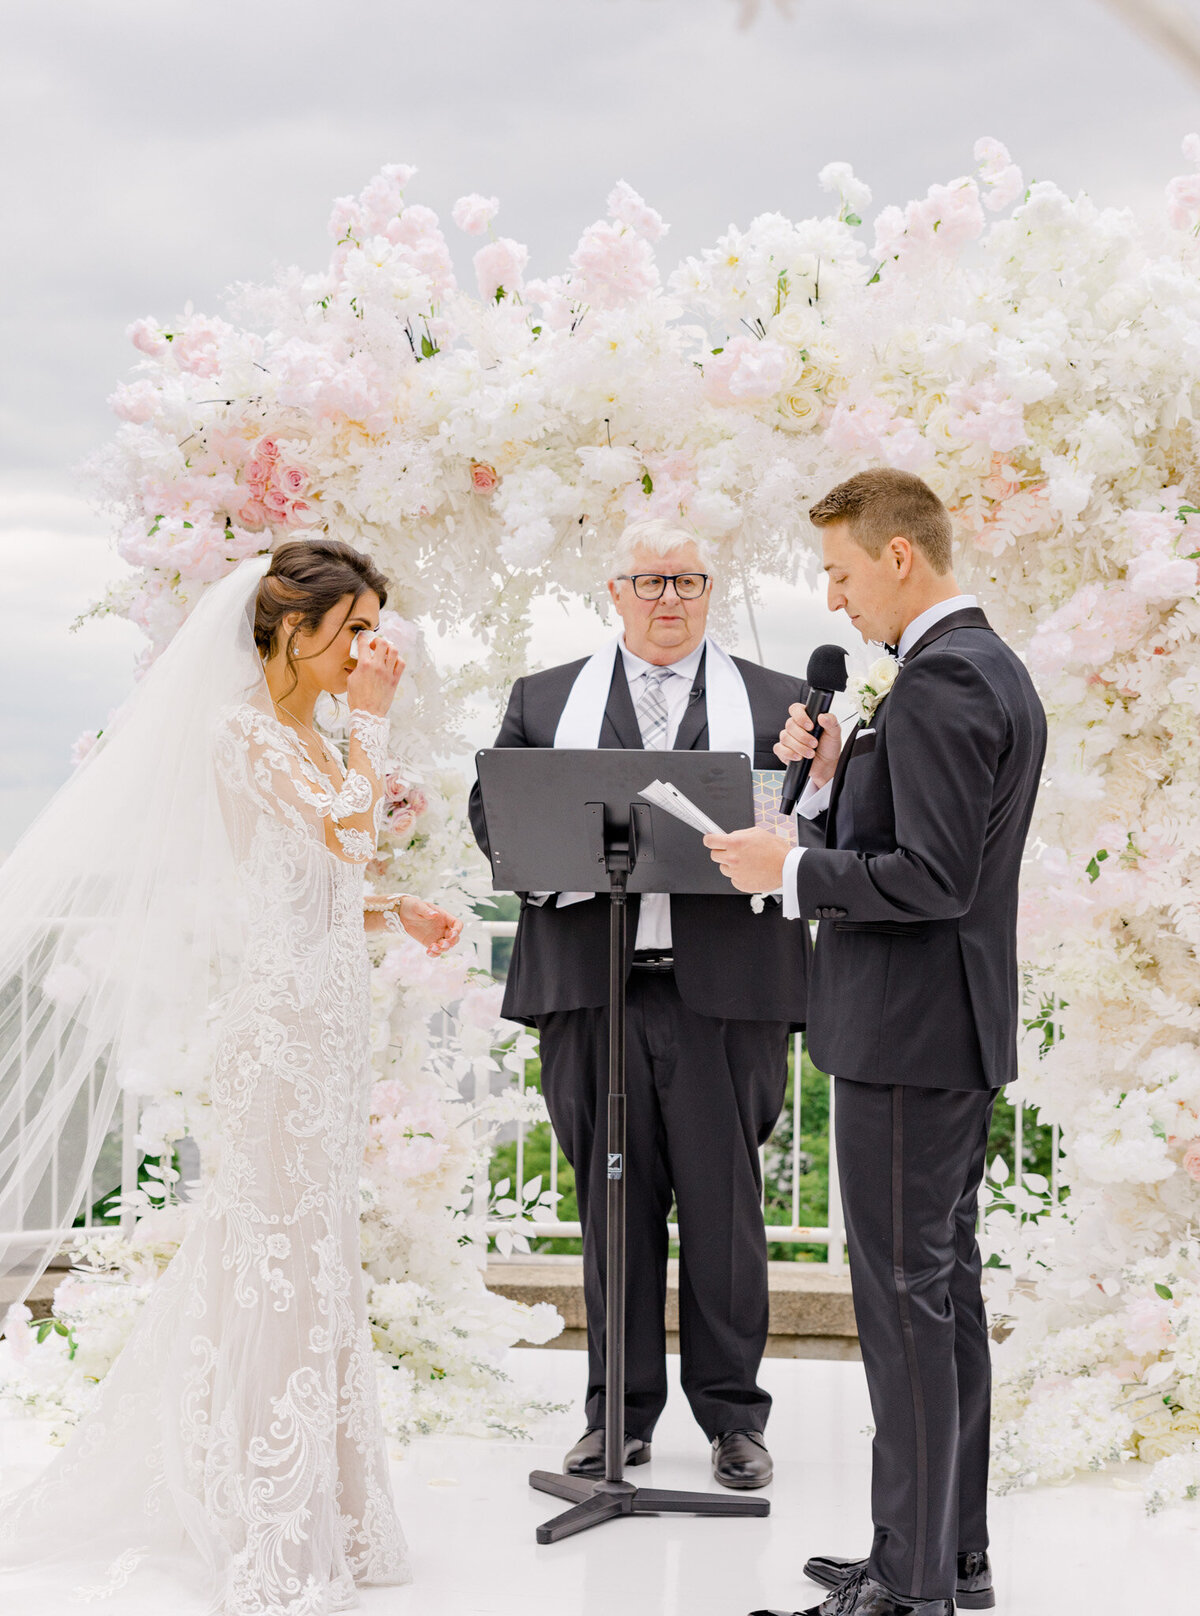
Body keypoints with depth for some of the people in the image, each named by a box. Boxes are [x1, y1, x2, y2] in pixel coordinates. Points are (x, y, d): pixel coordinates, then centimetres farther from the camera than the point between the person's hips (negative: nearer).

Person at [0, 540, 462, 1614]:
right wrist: (371, 718, -11)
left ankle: (312, 1508, 22)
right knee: (286, 1247, -6)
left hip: (325, 1012, 9)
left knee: (312, 1240, 12)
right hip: (278, 1013, -9)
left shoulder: (307, 740, 17)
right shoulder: (243, 727, -11)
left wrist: (395, 914, 6)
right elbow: (351, 830, -22)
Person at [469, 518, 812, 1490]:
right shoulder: (544, 701, 16)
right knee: (613, 1206, 7)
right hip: (591, 986, 1)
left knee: (724, 1207, 2)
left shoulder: (776, 704, 13)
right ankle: (620, 1412, 18)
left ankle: (733, 1416, 15)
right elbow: (492, 813, 10)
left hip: (724, 990, -1)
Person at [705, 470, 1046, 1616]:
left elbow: (934, 877, -24)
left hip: (907, 1035, -11)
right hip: (956, 1029, 11)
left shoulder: (940, 681, -18)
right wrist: (837, 778, 4)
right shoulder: (989, 666, 15)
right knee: (945, 1286, 15)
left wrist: (789, 870, -15)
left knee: (905, 1297, -4)